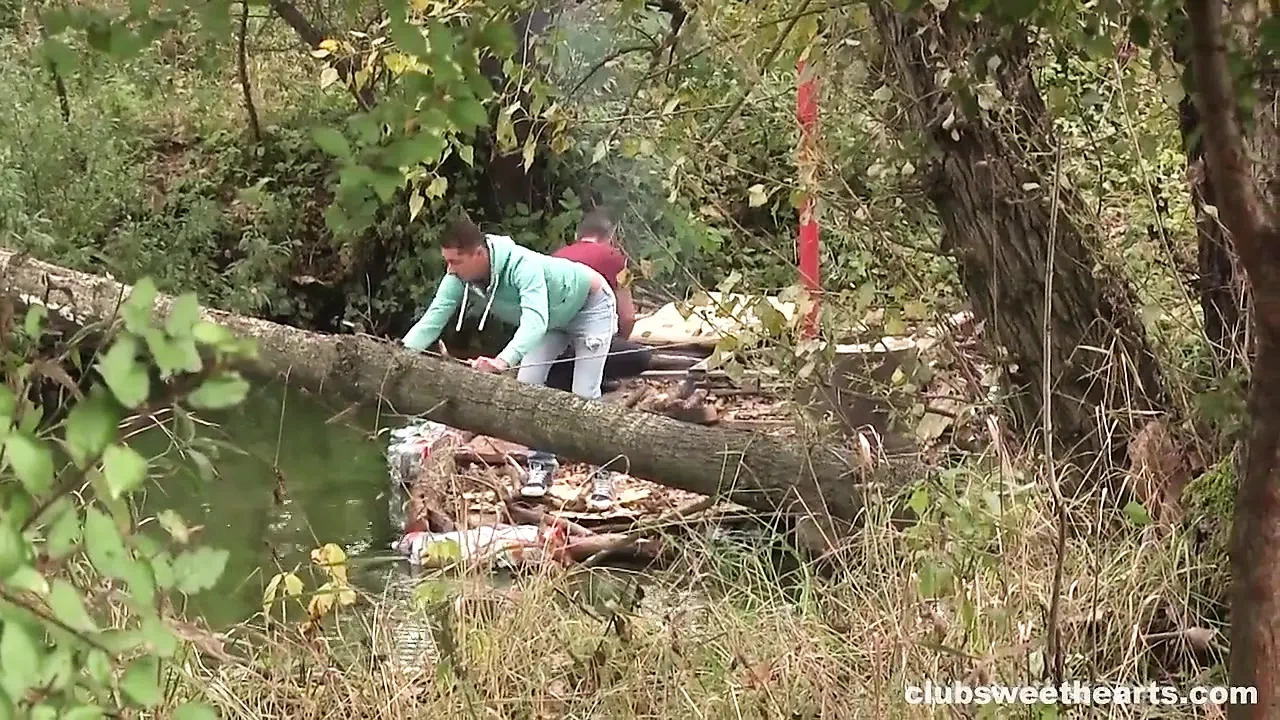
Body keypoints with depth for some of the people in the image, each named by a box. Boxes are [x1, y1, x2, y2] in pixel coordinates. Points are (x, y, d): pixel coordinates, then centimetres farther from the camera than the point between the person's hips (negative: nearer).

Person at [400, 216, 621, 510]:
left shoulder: (522, 266, -45)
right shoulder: (459, 277, -24)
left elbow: (535, 320, -58)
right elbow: (433, 318, -27)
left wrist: (503, 361, -74)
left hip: (590, 306, -7)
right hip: (552, 318, 7)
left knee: (585, 395, -13)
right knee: (527, 383, -7)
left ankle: (603, 475, 0)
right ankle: (541, 464, 7)